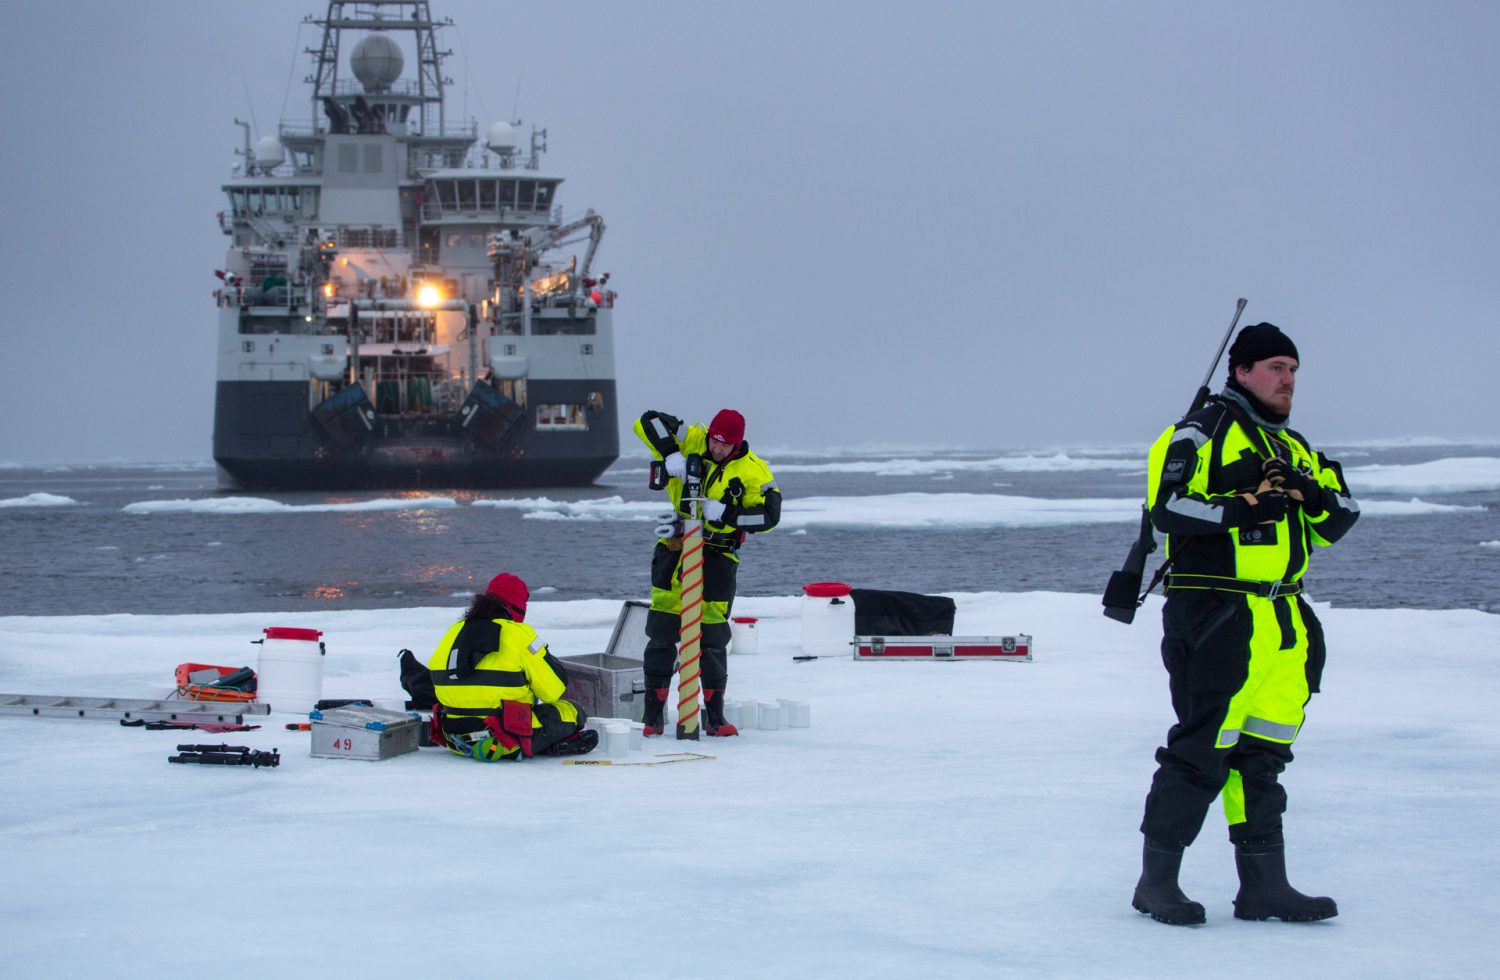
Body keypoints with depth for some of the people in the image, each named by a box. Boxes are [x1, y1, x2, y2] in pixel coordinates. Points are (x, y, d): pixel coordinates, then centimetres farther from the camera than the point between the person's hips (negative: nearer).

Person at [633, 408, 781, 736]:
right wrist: (671, 453, -25)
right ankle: (652, 714, 5)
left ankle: (714, 716, 8)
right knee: (662, 632, -1)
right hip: (676, 547, 2)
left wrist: (722, 513, -26)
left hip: (718, 556, -2)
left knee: (712, 637, -2)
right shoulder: (692, 442, -5)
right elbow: (648, 422, -10)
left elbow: (768, 515, -16)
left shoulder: (753, 471, -9)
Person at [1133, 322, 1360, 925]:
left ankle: (1263, 883, 12)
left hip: (1283, 623, 8)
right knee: (1204, 746, -9)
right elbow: (1167, 508, -13)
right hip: (1215, 612, -8)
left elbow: (1339, 520, 15)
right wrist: (1243, 508, -20)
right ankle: (1157, 880, -1)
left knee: (1261, 751, 9)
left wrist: (1314, 497, -6)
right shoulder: (1204, 433, -2)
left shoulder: (1294, 450, 22)